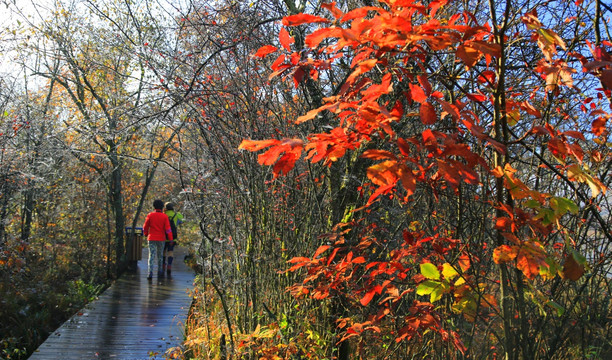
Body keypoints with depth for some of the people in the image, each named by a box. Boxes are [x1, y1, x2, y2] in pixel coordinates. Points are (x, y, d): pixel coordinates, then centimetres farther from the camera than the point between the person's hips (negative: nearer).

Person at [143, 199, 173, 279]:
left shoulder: (150, 215, -2)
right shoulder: (164, 216, -4)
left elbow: (145, 227, 4)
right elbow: (168, 228, -7)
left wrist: (146, 234, 23)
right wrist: (170, 239, -2)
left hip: (151, 238, 0)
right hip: (161, 239, 1)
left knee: (151, 256, -2)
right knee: (160, 256, 15)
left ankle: (150, 273, -14)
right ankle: (160, 272, 24)